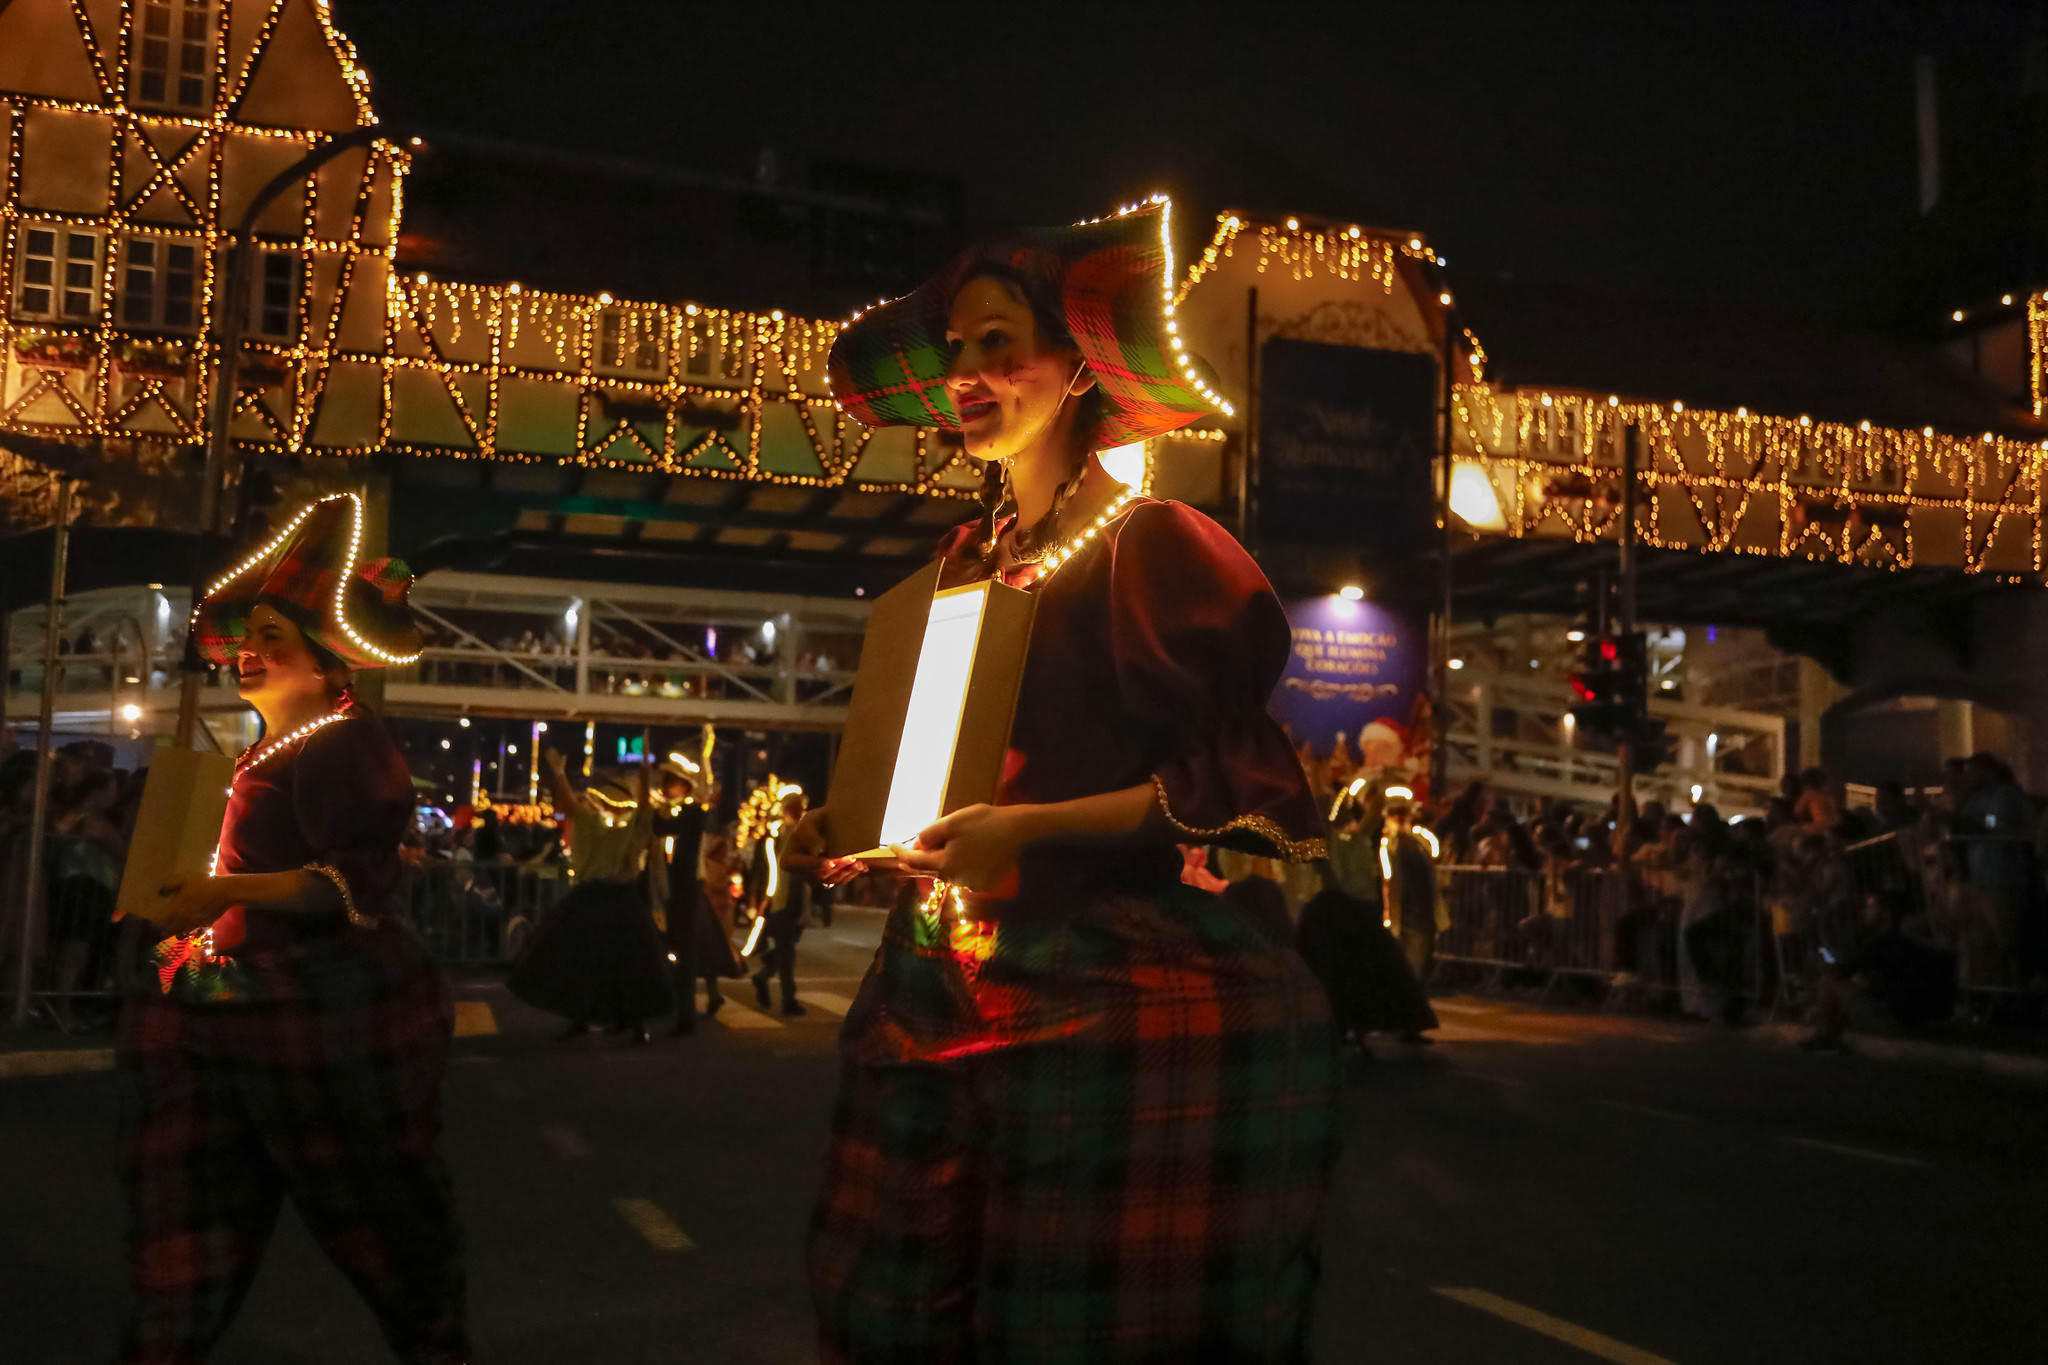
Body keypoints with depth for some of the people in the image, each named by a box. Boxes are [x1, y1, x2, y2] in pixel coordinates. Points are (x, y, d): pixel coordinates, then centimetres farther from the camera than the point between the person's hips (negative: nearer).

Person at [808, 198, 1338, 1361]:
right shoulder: (967, 560, 15)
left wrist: (1031, 829, -18)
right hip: (953, 997, 7)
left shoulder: (1152, 543, -7)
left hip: (1125, 1002, -7)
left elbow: (1247, 771, -14)